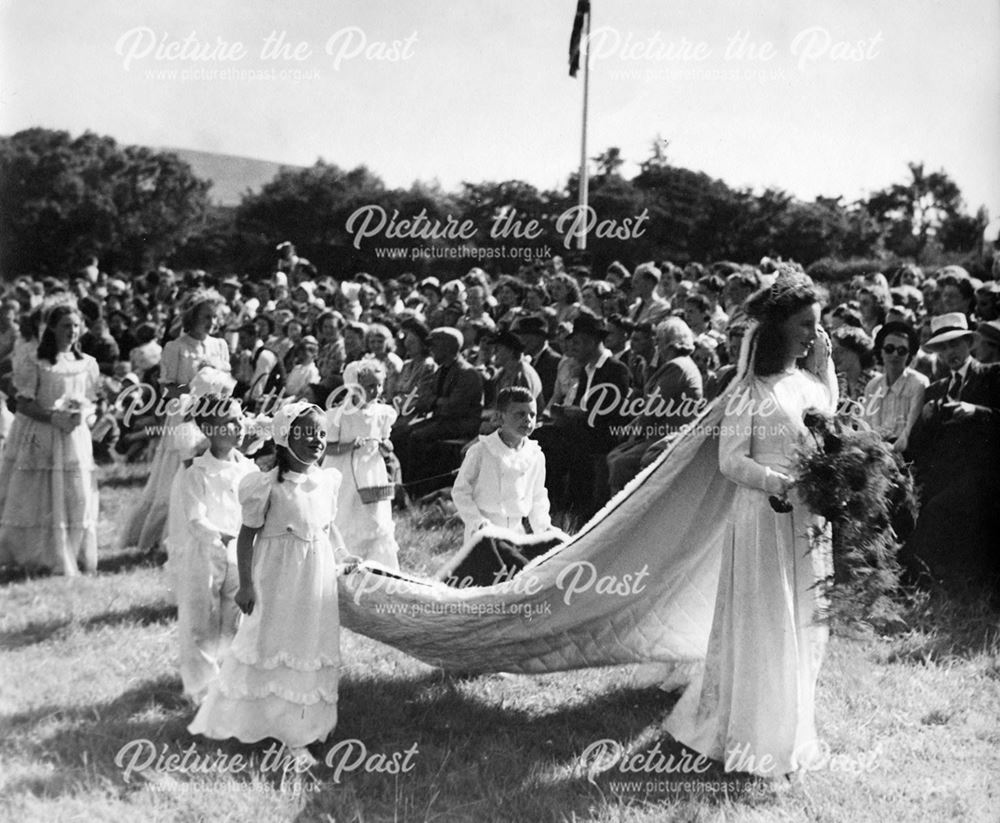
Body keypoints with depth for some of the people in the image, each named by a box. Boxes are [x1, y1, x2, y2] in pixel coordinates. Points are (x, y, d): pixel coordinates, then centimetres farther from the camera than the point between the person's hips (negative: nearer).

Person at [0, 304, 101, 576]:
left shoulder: (88, 364, 8)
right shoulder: (35, 364, -4)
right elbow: (24, 404, -6)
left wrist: (82, 414, -9)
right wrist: (53, 416, -19)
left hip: (74, 437, 3)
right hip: (38, 438, -3)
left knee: (77, 497, 1)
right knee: (35, 499, -1)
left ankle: (70, 557, 13)